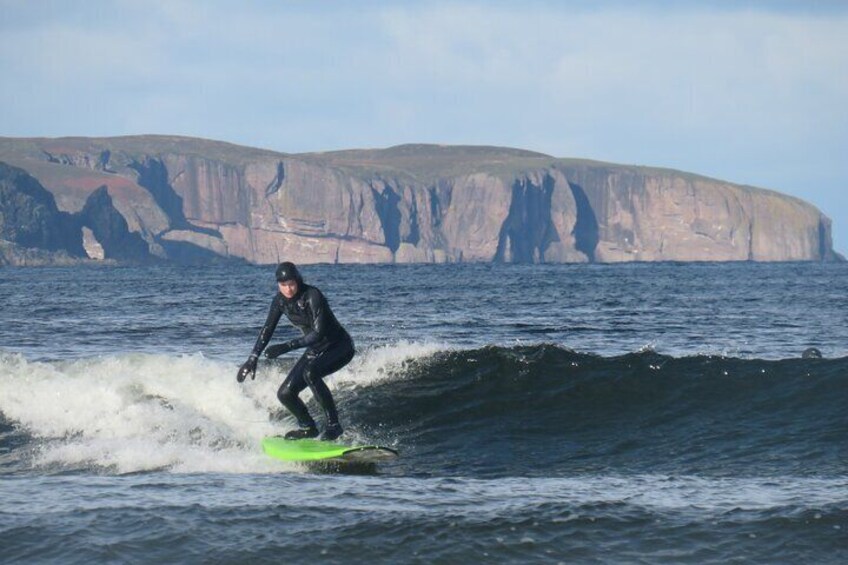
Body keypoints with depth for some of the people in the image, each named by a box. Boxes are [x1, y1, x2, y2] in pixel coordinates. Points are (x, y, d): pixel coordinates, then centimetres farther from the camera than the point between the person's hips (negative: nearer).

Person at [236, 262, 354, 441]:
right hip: (316, 350, 7)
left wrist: (287, 346, -36)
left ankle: (333, 424, -27)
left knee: (310, 372, -36)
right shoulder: (280, 300, -6)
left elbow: (319, 333, -32)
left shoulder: (312, 296, -26)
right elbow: (268, 329, 5)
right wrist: (253, 358, -1)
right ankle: (308, 427, 22)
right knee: (285, 394, -2)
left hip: (340, 346, -7)